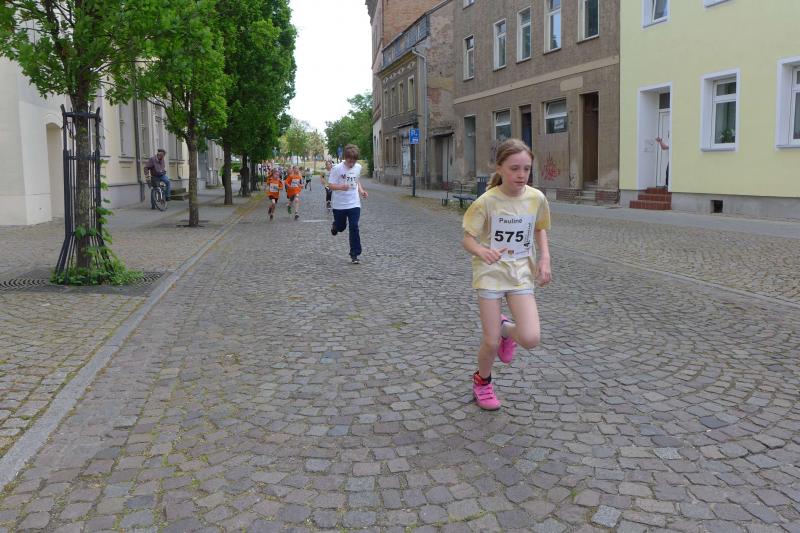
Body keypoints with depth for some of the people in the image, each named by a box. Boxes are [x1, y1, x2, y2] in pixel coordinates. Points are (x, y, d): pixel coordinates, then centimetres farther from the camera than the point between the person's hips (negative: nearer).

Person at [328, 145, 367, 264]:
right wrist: (341, 187, -33)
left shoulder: (358, 167, 0)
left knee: (354, 228, -6)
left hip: (354, 204, 2)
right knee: (341, 227, 15)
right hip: (339, 205, -2)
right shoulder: (337, 168, -15)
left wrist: (361, 190, 0)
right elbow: (330, 185, -13)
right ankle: (335, 226, 53)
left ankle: (354, 255, 2)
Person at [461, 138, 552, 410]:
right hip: (490, 272, -3)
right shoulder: (487, 201, -15)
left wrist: (545, 258, 0)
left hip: (521, 272, 3)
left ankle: (506, 329, 24)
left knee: (530, 339, -12)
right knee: (491, 343, -2)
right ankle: (482, 380, 30)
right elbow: (467, 238, -12)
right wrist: (483, 252, -33)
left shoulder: (536, 198, -5)